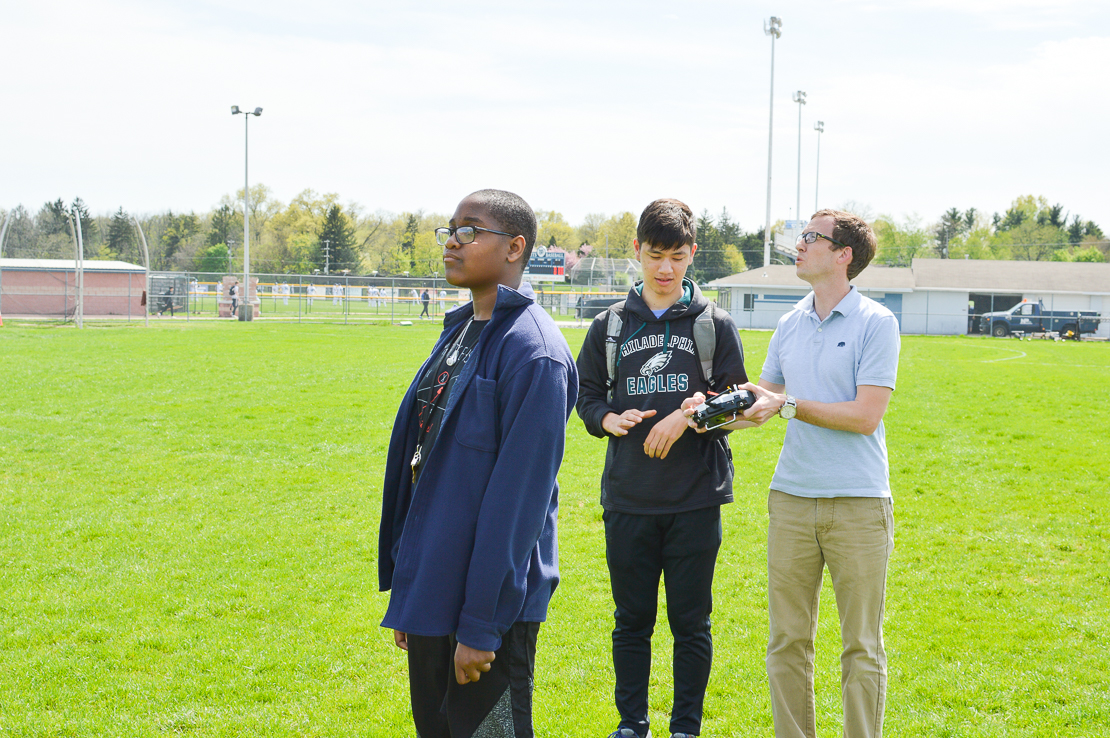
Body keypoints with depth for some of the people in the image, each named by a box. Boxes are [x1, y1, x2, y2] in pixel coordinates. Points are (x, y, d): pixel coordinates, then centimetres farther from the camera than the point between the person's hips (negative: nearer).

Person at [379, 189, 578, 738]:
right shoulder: (457, 333, 12)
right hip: (430, 596, 9)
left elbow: (518, 496, -19)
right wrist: (405, 592, 15)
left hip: (490, 606, -8)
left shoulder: (533, 352, -16)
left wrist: (481, 625, -20)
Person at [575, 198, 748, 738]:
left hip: (695, 500, -1)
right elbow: (586, 395, 11)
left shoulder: (715, 324, 4)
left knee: (691, 622, 5)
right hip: (627, 500, 1)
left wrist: (688, 417, -15)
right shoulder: (610, 325, 8)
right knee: (631, 620, 9)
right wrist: (610, 420, -10)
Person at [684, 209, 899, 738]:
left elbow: (865, 415, -13)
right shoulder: (789, 325, 12)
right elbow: (764, 402, 20)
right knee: (787, 641, 7)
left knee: (862, 647, 2)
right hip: (791, 498, 5)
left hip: (858, 501, -5)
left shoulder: (875, 324, -6)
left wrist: (787, 405, -16)